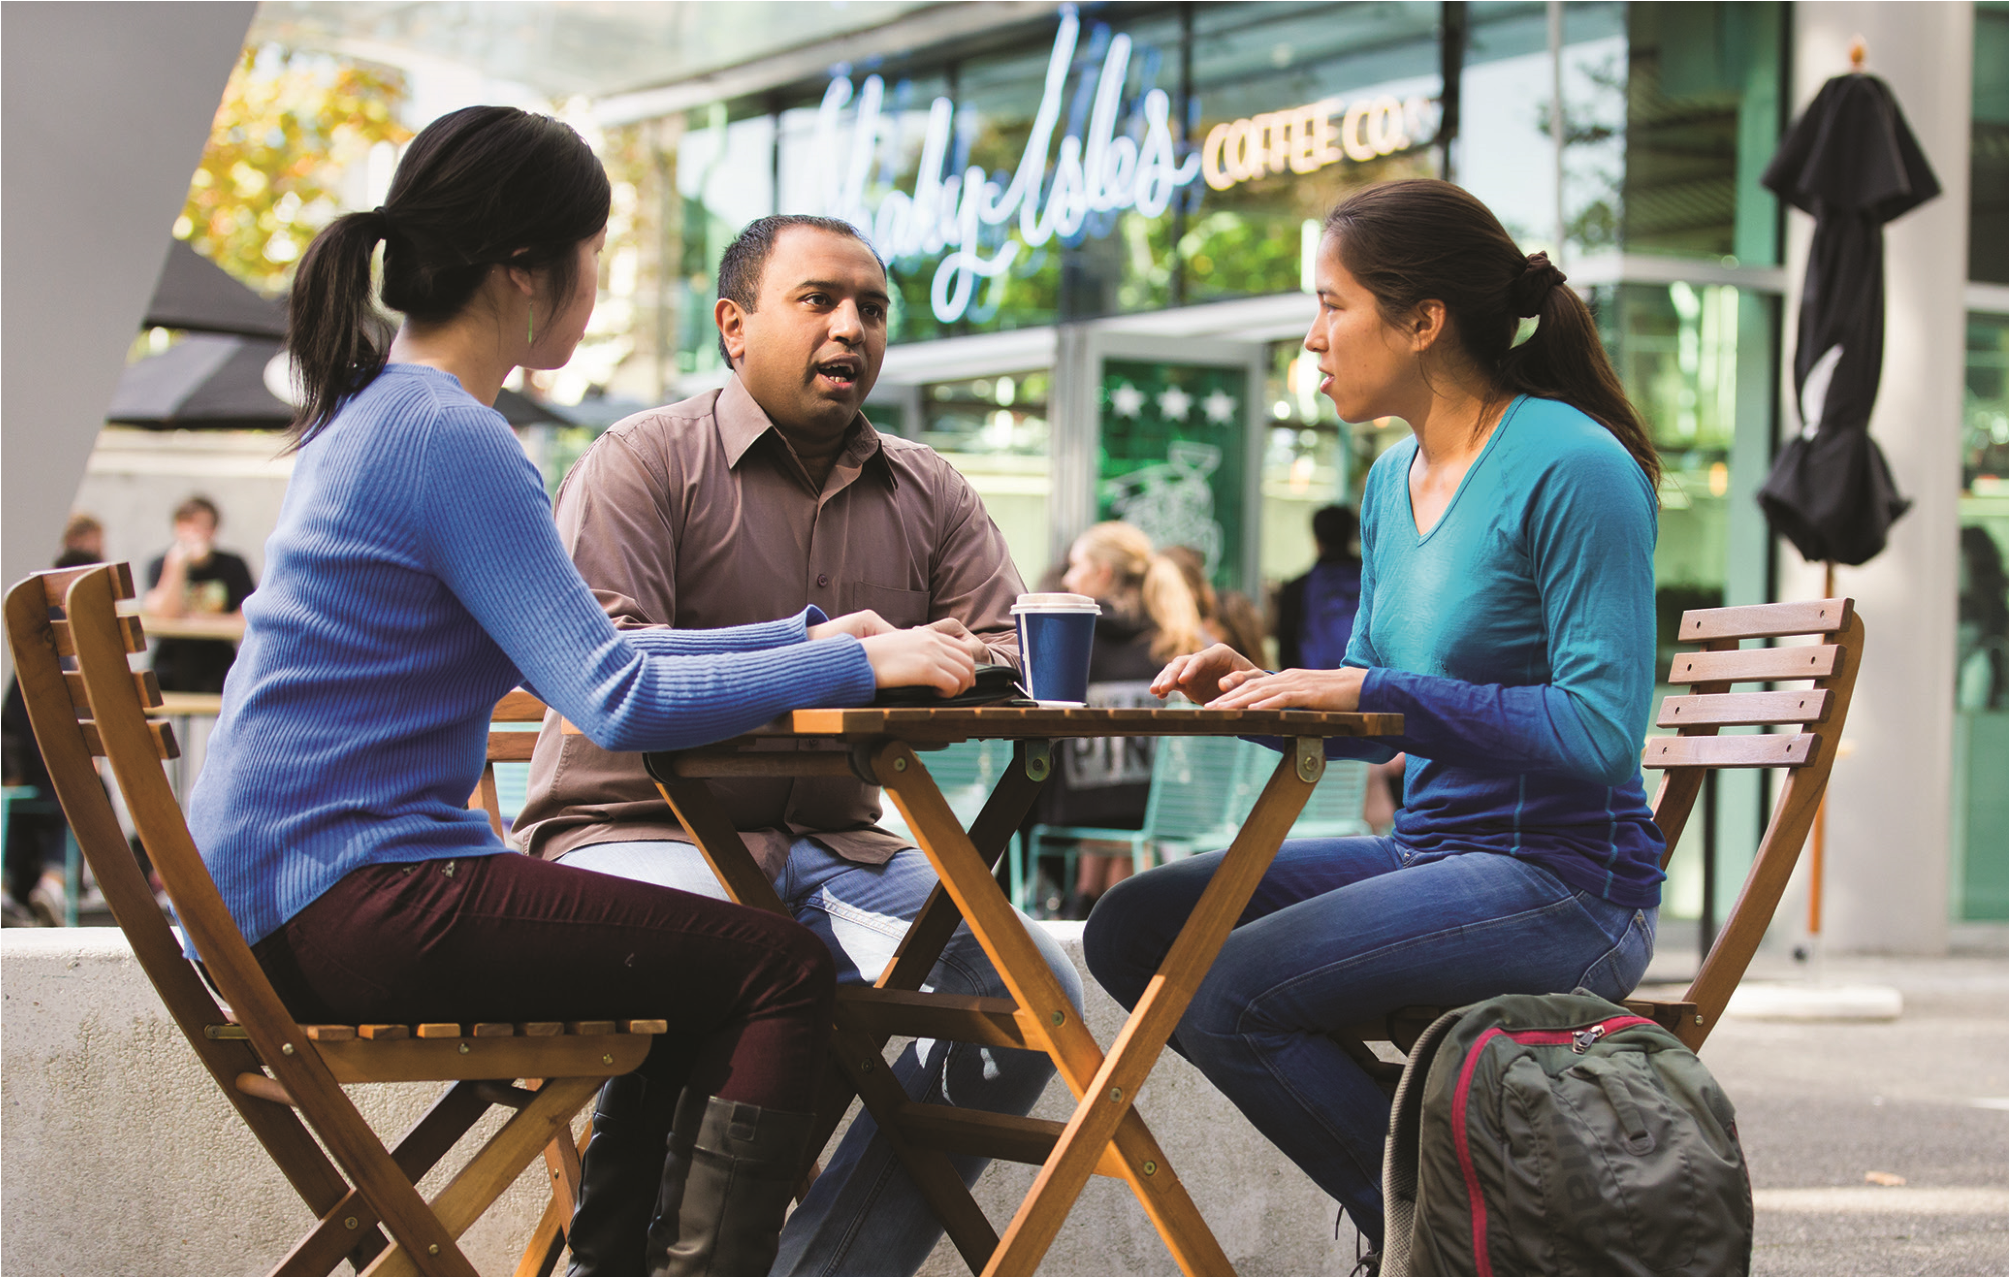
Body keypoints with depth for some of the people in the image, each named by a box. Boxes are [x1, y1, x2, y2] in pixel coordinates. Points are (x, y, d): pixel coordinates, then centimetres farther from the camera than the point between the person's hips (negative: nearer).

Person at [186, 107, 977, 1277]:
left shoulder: (378, 413, 15)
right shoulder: (450, 439, -16)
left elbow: (569, 651, 20)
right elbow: (617, 700, -22)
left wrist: (804, 638, 17)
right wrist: (857, 666, -13)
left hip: (284, 894, 11)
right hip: (347, 900, -11)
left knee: (704, 967, 21)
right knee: (776, 972, -11)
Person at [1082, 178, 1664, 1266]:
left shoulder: (1571, 468, -14)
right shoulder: (1395, 482, 12)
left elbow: (1600, 729, -21)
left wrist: (1370, 691, -22)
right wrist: (1257, 691, -1)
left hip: (1564, 885, -9)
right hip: (1432, 855, 9)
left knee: (1225, 990, -24)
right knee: (1130, 929, 0)